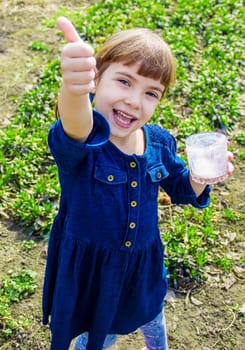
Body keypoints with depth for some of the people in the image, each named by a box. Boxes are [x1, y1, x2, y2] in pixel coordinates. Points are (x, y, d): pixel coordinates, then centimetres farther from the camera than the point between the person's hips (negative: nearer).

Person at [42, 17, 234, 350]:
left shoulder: (160, 142, -14)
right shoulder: (81, 142, -31)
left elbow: (181, 188, 4)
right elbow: (75, 132, -57)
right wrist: (73, 87, -80)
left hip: (144, 263, 5)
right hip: (90, 268, -4)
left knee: (151, 319, 33)